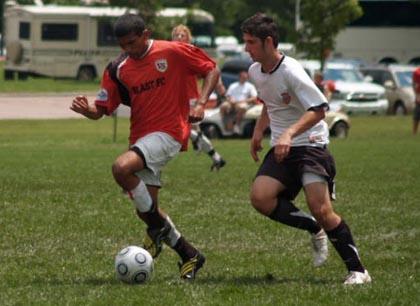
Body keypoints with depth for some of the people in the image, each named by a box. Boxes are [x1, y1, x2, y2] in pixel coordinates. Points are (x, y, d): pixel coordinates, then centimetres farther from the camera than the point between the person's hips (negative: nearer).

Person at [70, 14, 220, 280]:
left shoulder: (172, 52, -6)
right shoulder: (118, 69, 6)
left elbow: (212, 70, 2)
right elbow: (102, 109, 6)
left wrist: (201, 103, -13)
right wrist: (86, 110, -18)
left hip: (168, 132, -7)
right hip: (140, 136, 7)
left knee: (122, 168, -30)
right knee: (146, 210, 7)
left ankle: (159, 227, -12)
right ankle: (190, 256, 24)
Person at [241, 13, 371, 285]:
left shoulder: (291, 72, -18)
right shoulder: (255, 71, 8)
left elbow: (318, 109, -22)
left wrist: (289, 134, -32)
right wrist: (259, 131, 19)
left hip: (311, 144, -7)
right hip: (282, 150, 7)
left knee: (321, 209, -19)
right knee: (260, 197, -17)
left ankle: (358, 270, -8)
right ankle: (315, 229, 4)